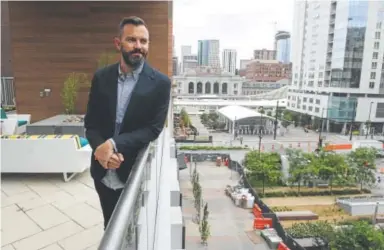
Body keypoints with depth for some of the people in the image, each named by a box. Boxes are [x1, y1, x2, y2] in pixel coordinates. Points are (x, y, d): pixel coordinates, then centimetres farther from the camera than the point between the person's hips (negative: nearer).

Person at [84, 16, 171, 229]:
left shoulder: (160, 83, -11)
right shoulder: (101, 77, -1)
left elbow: (153, 129, -14)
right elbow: (90, 122, 1)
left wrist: (114, 144, -24)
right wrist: (100, 148, -18)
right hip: (103, 172, 3)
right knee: (110, 228, 23)